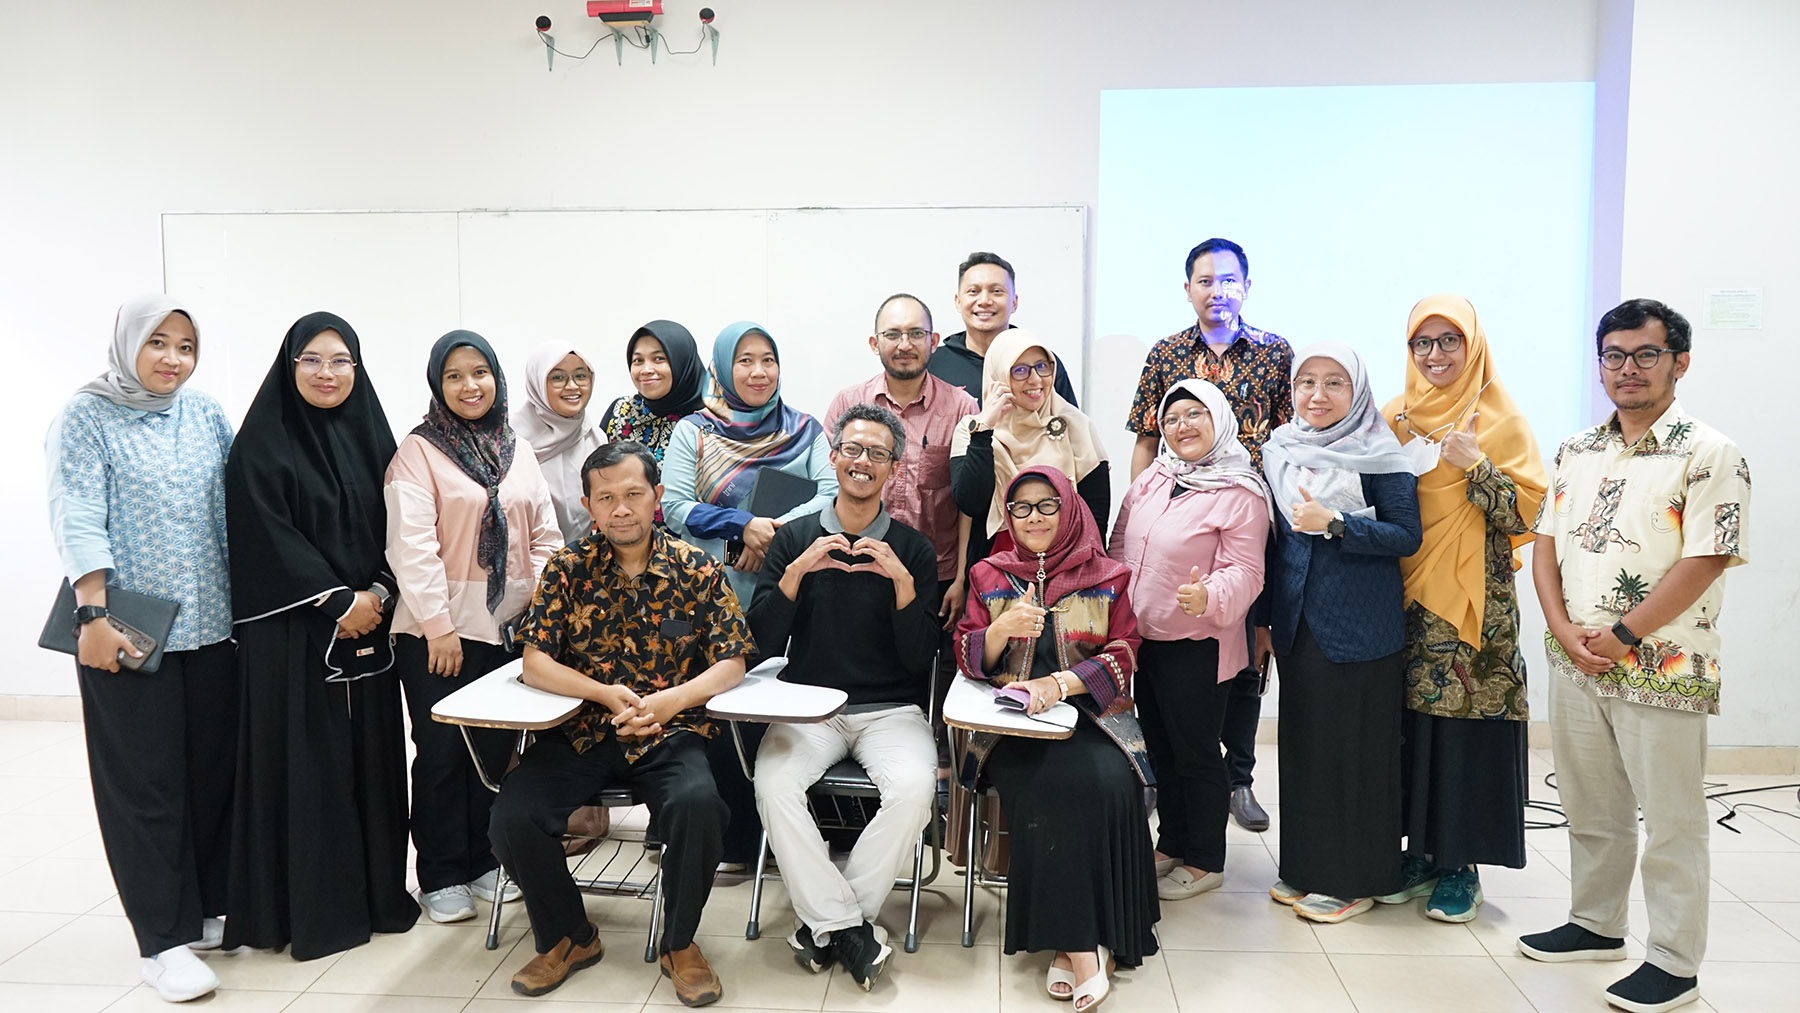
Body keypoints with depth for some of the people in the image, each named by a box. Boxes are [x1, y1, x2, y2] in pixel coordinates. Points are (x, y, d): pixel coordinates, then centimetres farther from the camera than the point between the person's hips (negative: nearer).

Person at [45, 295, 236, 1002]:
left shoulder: (208, 417, 10)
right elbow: (78, 521, -11)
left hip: (211, 625, 5)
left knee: (215, 770, 10)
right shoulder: (86, 419, -3)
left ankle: (211, 909, 24)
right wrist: (92, 616, -19)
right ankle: (165, 939, 10)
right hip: (129, 632, -4)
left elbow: (235, 513, 11)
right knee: (145, 783, 1)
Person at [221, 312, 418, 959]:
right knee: (305, 759, 0)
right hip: (294, 631, -4)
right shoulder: (262, 445, -4)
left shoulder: (371, 437, 10)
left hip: (369, 624, 5)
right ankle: (310, 907, 10)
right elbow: (268, 537, -10)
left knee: (372, 751, 8)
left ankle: (378, 891, 19)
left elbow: (391, 528, 9)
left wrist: (377, 593, -7)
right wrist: (338, 602, -14)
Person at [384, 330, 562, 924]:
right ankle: (441, 876, 14)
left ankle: (484, 860, 25)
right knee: (443, 752, 3)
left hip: (508, 626, 5)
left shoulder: (518, 451, 12)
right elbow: (411, 544, -12)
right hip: (441, 628, -5)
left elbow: (545, 534, 12)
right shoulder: (418, 452, -5)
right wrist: (437, 625, -17)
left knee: (496, 746, 11)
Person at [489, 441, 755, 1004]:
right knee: (513, 816, -21)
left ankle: (680, 943, -2)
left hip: (670, 732, -2)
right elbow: (535, 662, 0)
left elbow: (732, 663, -2)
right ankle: (567, 937, 10)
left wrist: (668, 701, -20)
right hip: (582, 731, 2)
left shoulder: (697, 569, 0)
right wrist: (606, 694, -16)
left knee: (697, 804, -32)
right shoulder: (568, 569, 3)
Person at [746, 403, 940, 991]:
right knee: (773, 783, -29)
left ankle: (826, 921, -10)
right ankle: (849, 927, -15)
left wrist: (902, 582, -16)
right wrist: (797, 572, -15)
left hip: (891, 710, 0)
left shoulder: (914, 551, 4)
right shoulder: (793, 540, 7)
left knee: (914, 788, -29)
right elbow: (763, 642, -1)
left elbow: (920, 659, -3)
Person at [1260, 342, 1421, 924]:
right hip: (1297, 623, 5)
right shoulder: (1279, 452, 9)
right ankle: (1306, 867, 24)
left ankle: (1354, 879, 14)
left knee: (1354, 745, 1)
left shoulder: (1379, 457, -6)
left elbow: (1407, 536, -11)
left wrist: (1334, 523, -22)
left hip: (1359, 627, -5)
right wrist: (1265, 617, 15)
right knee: (1302, 740, 11)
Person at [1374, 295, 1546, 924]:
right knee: (1410, 722, 6)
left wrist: (1474, 464, -19)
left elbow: (1525, 514, -7)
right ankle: (1421, 851, 20)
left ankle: (1461, 864, 12)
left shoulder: (1500, 418, -1)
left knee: (1466, 724, -1)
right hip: (1405, 596, 4)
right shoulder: (1396, 417, 10)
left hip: (1474, 601, -3)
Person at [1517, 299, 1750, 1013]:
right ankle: (1596, 924, 34)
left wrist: (1622, 636, -16)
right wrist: (1565, 630, -5)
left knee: (1672, 823, 4)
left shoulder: (1709, 456, -8)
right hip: (1575, 662, 6)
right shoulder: (1576, 451, 10)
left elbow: (1703, 562, -15)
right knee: (1591, 809, 18)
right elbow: (1546, 543, 9)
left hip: (1662, 670, -6)